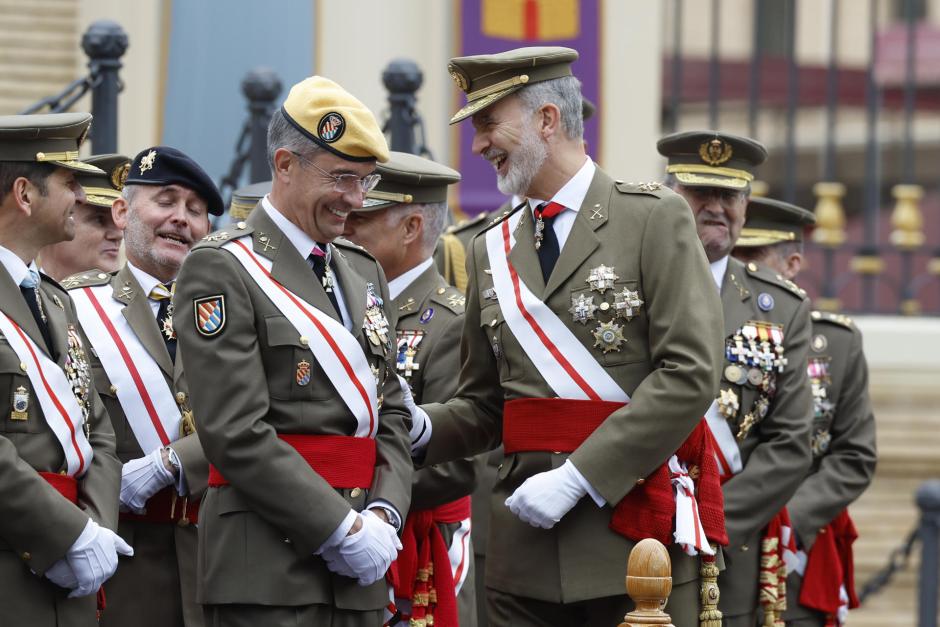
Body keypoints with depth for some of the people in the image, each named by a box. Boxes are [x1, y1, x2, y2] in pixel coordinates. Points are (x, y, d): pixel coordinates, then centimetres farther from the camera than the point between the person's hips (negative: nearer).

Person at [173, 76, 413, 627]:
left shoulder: (363, 271, 18)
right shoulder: (221, 270, -6)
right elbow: (237, 432, -14)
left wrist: (384, 515, -1)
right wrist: (343, 528, -14)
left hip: (358, 572, 7)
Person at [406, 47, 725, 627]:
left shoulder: (655, 219, -3)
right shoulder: (491, 252, 14)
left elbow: (692, 374, -12)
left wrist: (578, 475, -16)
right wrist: (420, 428, -3)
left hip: (636, 532, -5)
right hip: (525, 554, 5)